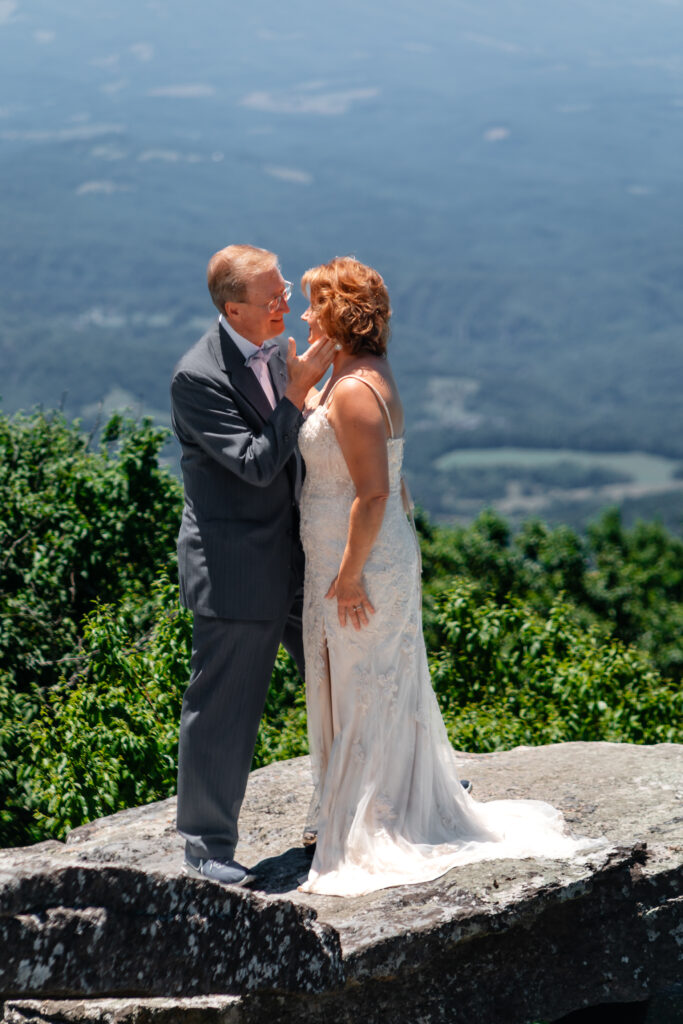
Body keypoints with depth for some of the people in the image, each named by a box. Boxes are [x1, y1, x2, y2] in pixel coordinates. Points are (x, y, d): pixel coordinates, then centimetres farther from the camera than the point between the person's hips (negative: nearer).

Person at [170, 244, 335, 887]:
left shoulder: (271, 356, 7)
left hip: (293, 557, 8)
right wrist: (299, 388, -23)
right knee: (224, 708, 1)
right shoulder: (199, 377, -19)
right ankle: (206, 842, 15)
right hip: (235, 568, -8)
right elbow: (257, 463, -23)